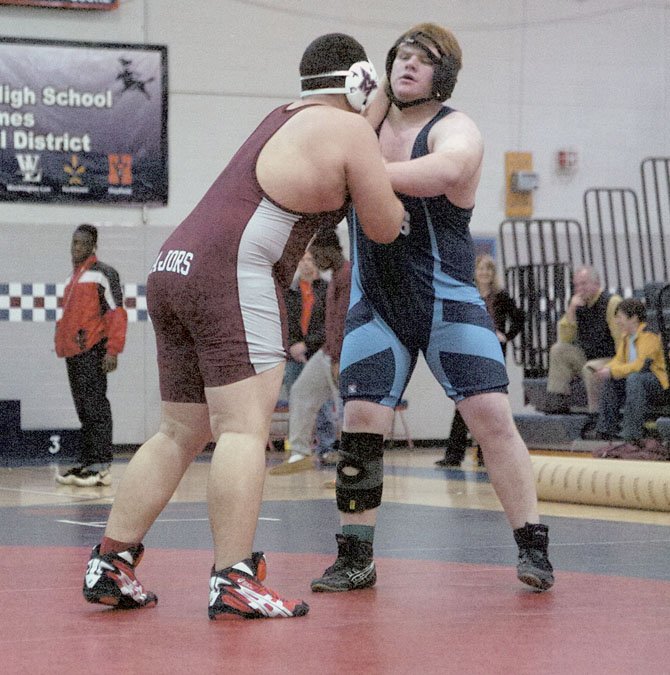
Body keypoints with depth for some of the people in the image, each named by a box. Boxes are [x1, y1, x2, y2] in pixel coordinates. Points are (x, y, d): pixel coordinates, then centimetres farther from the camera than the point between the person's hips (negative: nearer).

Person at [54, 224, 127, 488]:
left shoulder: (102, 273, -4)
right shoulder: (73, 277, 21)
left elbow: (117, 313, -9)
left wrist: (112, 350, -16)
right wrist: (62, 339, 17)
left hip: (92, 351, -8)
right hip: (73, 352, 8)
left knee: (95, 407, -11)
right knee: (83, 409, 9)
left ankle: (101, 466, -13)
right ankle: (85, 463, 11)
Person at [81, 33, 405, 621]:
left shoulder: (283, 120, 25)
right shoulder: (350, 131, 1)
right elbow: (384, 228, 6)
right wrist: (387, 181, 23)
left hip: (175, 268, 9)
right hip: (233, 279, -9)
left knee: (179, 433, 13)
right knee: (245, 428, -12)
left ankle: (110, 564, 11)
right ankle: (233, 582, -19)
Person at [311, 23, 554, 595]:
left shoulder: (457, 130, -11)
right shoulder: (367, 118, 6)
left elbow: (444, 170, -35)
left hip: (448, 300, -4)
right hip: (376, 304, 4)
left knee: (491, 414, -10)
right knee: (359, 421, -4)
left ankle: (533, 548, -1)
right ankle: (355, 559, 5)